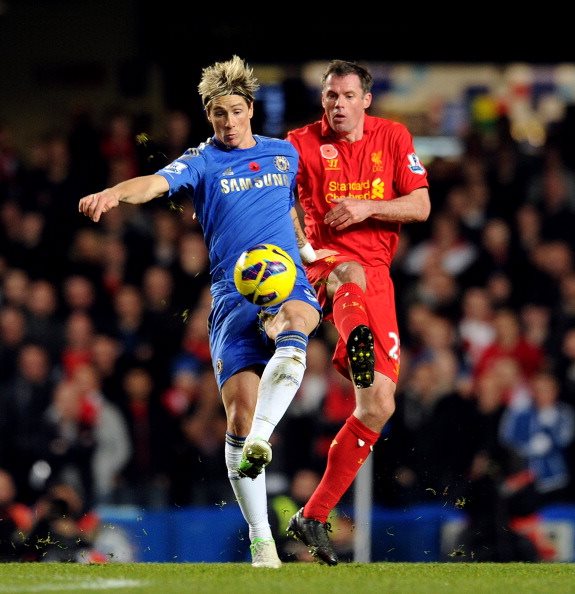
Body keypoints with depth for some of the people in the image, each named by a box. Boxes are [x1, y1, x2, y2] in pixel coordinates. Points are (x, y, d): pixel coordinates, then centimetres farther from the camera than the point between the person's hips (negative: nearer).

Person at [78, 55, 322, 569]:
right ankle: (261, 541, -4)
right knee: (240, 411, -11)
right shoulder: (201, 162, 5)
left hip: (289, 284, 1)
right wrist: (115, 193, -36)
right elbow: (156, 183, -16)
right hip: (232, 296, -1)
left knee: (293, 324, -38)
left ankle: (260, 439, -48)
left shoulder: (284, 154, 16)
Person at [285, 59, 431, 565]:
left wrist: (367, 207, -12)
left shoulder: (393, 138, 8)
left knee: (379, 407, -4)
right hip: (325, 263, -4)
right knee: (353, 274, -43)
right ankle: (357, 341, -81)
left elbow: (421, 206, 3)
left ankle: (314, 517, 5)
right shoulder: (303, 143, 1)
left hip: (377, 273, 4)